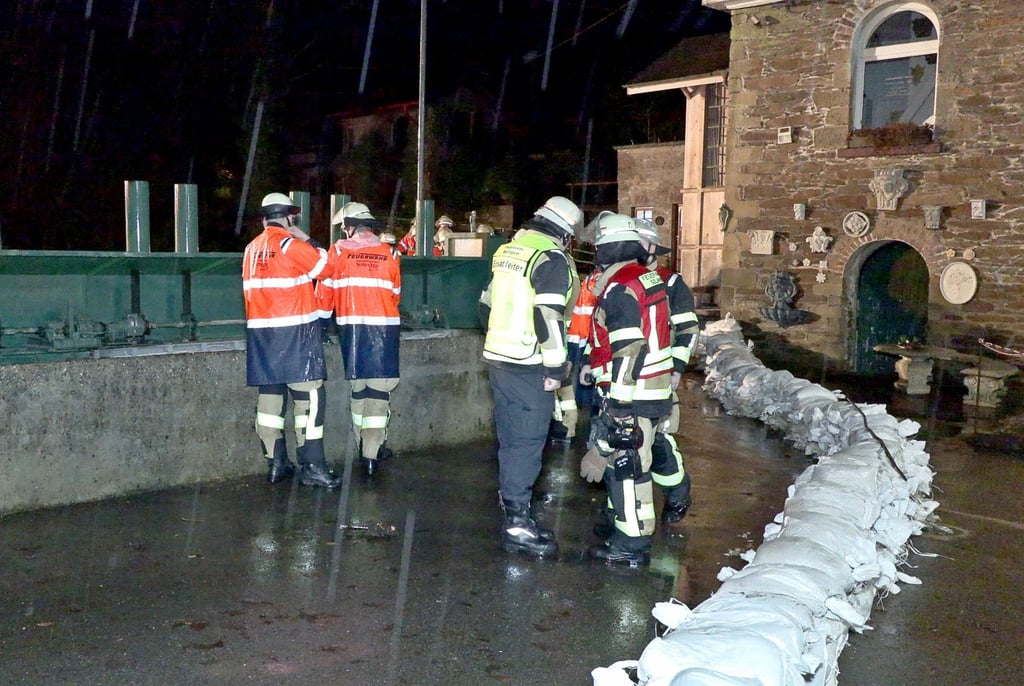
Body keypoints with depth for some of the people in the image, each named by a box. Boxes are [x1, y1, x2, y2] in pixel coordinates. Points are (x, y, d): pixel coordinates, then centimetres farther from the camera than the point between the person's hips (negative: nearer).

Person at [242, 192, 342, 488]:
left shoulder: (251, 249, 13)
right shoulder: (290, 243, -9)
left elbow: (250, 289, 17)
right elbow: (325, 266, -5)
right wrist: (306, 239, 4)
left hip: (260, 330, 7)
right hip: (296, 331, -7)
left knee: (270, 394, 9)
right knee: (308, 394, -5)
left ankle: (276, 463, 14)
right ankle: (312, 466, -7)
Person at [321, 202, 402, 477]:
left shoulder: (339, 250, 1)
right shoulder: (389, 253, 3)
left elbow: (327, 288, 7)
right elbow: (395, 294, 11)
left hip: (351, 327, 1)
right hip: (384, 327, -1)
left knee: (358, 387, 13)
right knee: (379, 389, 0)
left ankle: (366, 447, 19)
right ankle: (372, 454, -4)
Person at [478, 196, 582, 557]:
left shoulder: (506, 251, 13)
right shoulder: (552, 259, -13)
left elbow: (486, 305, 20)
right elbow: (548, 317, -21)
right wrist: (557, 368, -15)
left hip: (498, 359, 8)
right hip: (529, 366, -8)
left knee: (510, 434, 19)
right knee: (528, 440, -4)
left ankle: (510, 494, 33)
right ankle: (517, 522, -2)